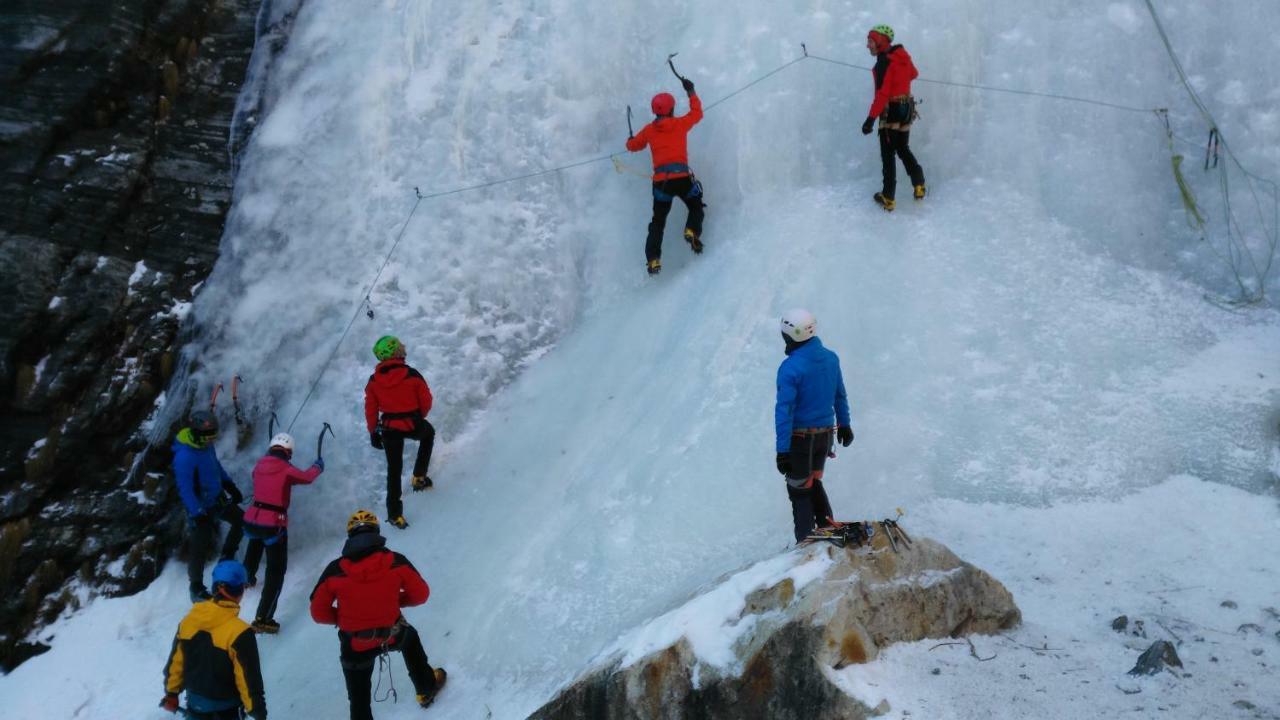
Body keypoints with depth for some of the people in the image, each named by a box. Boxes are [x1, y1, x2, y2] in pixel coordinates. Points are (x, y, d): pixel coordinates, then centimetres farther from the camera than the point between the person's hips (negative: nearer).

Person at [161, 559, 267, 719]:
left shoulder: (189, 620, -8)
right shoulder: (239, 633, -26)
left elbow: (175, 662, 3)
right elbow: (249, 678, -20)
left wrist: (171, 693, 17)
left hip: (195, 702, 5)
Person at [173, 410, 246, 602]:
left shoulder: (206, 445, -4)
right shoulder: (184, 457, -30)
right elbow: (185, 490, -28)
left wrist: (230, 487, 18)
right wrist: (198, 514, -28)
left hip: (217, 499, 9)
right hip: (201, 507, -9)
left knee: (240, 520, 20)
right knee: (199, 548, -1)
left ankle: (227, 558, 37)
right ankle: (196, 589, 13)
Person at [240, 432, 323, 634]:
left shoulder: (260, 465, 5)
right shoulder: (287, 470, -10)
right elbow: (307, 477, 8)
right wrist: (318, 466, 29)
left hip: (251, 521, 7)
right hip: (274, 525, -6)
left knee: (255, 543, 41)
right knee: (276, 572, -1)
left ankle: (247, 578, 63)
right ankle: (263, 619, -8)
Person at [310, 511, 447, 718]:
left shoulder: (335, 571, -17)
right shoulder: (396, 562, -16)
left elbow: (319, 613, -9)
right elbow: (420, 594, -4)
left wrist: (344, 617, 8)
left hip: (354, 646, -1)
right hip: (392, 636, 1)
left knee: (359, 698, 18)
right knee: (410, 637, 37)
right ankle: (426, 688, 51)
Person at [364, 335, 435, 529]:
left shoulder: (373, 381, -7)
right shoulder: (412, 375, -14)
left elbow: (370, 410, -1)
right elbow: (426, 402, -5)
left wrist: (373, 432, 13)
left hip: (389, 429, 2)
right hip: (413, 425, -2)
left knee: (394, 470, 14)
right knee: (429, 433, 33)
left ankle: (394, 513, 13)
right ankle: (419, 477, 27)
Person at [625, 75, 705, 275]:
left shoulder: (649, 130, 9)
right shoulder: (680, 124, 5)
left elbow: (632, 146, 24)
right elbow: (697, 112, 24)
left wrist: (631, 139, 48)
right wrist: (690, 91, 35)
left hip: (660, 181, 2)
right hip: (682, 177, -2)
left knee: (658, 220, 12)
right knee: (696, 207, 22)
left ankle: (653, 259, -1)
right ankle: (692, 231, -9)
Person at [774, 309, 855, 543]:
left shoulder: (790, 367, -22)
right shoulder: (830, 358, -1)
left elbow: (784, 411, -22)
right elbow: (840, 395, 12)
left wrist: (782, 451, -21)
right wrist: (844, 424, 26)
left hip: (800, 438, -6)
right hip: (825, 434, 6)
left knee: (799, 490, 7)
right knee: (813, 483, 24)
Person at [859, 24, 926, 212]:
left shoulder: (884, 62, -19)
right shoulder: (902, 56, 4)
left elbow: (882, 94, -26)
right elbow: (913, 73, 24)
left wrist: (871, 118, -28)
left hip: (891, 111, -8)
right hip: (907, 108, 8)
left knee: (888, 154, 1)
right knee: (903, 149, 22)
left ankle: (888, 198, 4)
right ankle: (919, 186, 19)